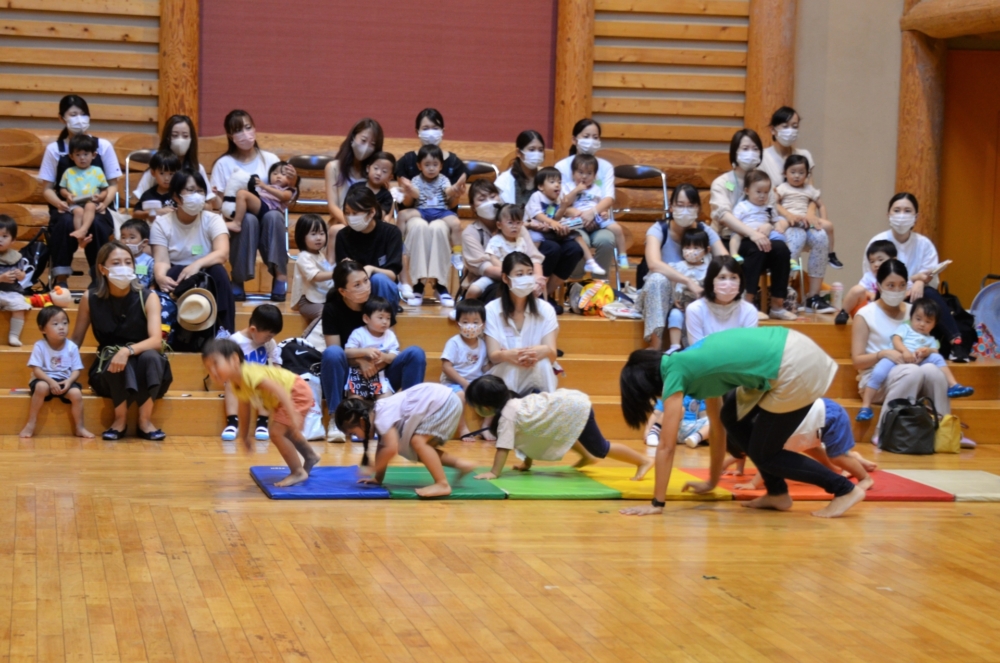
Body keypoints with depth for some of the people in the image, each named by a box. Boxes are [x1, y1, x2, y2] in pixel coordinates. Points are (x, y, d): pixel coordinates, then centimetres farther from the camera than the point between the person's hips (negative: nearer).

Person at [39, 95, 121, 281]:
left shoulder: (103, 146, 6)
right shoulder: (54, 149, 6)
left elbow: (113, 184, 7)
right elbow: (47, 189, 5)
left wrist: (104, 202, -15)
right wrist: (60, 204, -17)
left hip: (96, 208, 0)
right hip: (66, 209, 0)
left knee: (96, 224, -35)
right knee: (65, 222, -35)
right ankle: (60, 278, -28)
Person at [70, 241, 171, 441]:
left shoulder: (148, 298, -9)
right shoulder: (90, 298, -5)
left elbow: (156, 341, -22)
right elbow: (76, 340, 4)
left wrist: (128, 351, -40)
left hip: (146, 373, 0)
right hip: (109, 373, 0)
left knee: (150, 356, -34)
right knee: (117, 360, -35)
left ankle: (145, 420, -21)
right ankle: (119, 420, -18)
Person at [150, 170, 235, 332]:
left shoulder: (213, 220, -4)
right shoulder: (161, 223, -3)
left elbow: (222, 253, -21)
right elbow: (161, 261, -14)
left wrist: (197, 264, -41)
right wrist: (160, 276, -39)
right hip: (177, 282, -1)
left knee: (218, 271, -31)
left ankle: (225, 334, -28)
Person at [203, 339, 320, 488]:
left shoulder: (249, 374, -34)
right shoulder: (236, 385, -4)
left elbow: (279, 389, -41)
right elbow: (244, 409, 11)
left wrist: (293, 415, -48)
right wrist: (244, 436, 18)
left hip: (297, 391, -11)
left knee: (277, 432, -18)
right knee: (286, 431, 31)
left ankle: (298, 472, -1)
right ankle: (310, 456, 57)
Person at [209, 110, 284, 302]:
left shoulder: (270, 159, 7)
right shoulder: (224, 164, 2)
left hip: (269, 225, 1)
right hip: (239, 224, -1)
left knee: (274, 216, -34)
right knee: (248, 219, -36)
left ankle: (280, 276, -30)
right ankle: (237, 280, -24)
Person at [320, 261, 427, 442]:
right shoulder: (332, 309, -10)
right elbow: (334, 355, -10)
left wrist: (385, 359, -24)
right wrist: (360, 360, -28)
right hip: (346, 379, -2)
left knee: (415, 354, -20)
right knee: (332, 353, -34)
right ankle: (335, 420, -26)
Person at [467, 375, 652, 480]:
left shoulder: (507, 416, -18)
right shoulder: (512, 403, 10)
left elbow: (503, 448, -23)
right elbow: (528, 437, 18)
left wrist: (494, 473, -22)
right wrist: (527, 463, 19)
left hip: (576, 408, -10)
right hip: (567, 400, 10)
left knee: (599, 448, 2)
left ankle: (643, 461, 13)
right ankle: (587, 456, 45)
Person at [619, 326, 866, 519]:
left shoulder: (674, 373, -4)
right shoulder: (693, 365, 21)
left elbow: (666, 445, -5)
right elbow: (717, 424, 30)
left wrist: (657, 503, -1)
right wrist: (712, 482, 39)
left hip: (795, 368, -9)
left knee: (763, 454, 6)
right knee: (732, 417, 19)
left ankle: (845, 490, 10)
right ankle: (778, 492, 22)